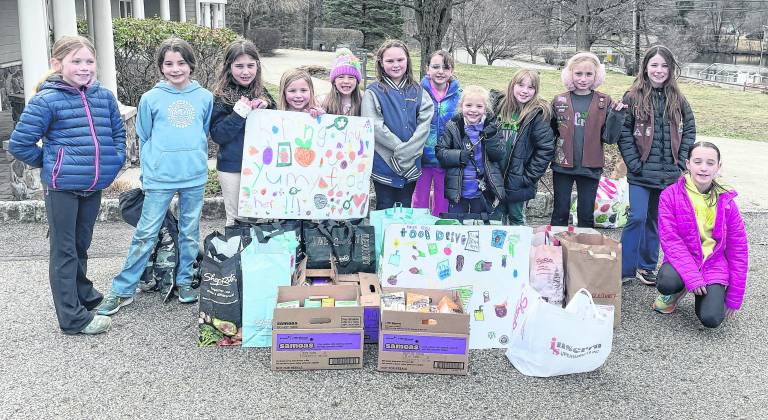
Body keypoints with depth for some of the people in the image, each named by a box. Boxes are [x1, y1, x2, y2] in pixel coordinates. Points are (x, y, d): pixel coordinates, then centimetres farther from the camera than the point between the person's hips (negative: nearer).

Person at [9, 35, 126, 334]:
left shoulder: (104, 96, 4)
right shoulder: (47, 100, -13)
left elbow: (117, 131, 19)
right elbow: (19, 144, -10)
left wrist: (114, 163, 8)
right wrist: (50, 164, -2)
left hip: (94, 186, 5)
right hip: (62, 187, -5)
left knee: (81, 245, 21)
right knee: (64, 250, 4)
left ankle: (82, 294, 39)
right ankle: (73, 317, 9)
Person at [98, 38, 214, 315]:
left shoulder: (205, 97, 3)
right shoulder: (151, 99, -1)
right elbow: (144, 138, 6)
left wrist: (196, 162, 11)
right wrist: (147, 174, 4)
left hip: (194, 177, 2)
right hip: (159, 178, -2)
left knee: (190, 234, 11)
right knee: (145, 235, 0)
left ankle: (184, 281, 28)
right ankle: (122, 290, 8)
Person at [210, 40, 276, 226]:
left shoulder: (261, 93, 3)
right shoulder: (221, 97, -9)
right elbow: (217, 135, -14)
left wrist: (266, 108, -9)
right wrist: (238, 114, -25)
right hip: (232, 167, -4)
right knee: (235, 218, 9)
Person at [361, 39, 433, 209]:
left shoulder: (417, 92, 6)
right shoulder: (373, 92, -5)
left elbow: (425, 123, -5)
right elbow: (375, 127, -15)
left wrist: (407, 151, -17)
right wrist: (400, 147, -18)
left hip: (411, 166, 3)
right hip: (384, 164, -3)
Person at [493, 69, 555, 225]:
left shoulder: (539, 114, -12)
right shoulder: (500, 105, 2)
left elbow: (546, 149, -14)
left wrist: (529, 177, -15)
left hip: (516, 180, -5)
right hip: (495, 176, 5)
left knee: (515, 218, 7)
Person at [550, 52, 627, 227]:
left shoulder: (604, 102, 0)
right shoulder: (559, 101, 1)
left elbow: (610, 138, -3)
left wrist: (617, 115, -16)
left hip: (590, 167, 0)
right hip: (563, 165, 0)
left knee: (586, 214, 9)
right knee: (560, 212, 9)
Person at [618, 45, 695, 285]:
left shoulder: (677, 100, 6)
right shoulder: (633, 97, -4)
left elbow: (689, 129, 10)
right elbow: (624, 133, -6)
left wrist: (681, 161, 1)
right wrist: (634, 163, -11)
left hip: (669, 174, 4)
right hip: (641, 173, -4)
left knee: (656, 220, 13)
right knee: (637, 218, -9)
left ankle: (647, 266, 25)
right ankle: (625, 268, 2)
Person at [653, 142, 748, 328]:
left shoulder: (726, 201, -3)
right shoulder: (670, 195, -9)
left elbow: (738, 248, 1)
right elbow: (670, 239, -13)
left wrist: (734, 297, 0)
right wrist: (692, 277, -24)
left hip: (714, 264, 1)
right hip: (682, 259, -1)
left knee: (712, 318, -20)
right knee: (666, 283, -35)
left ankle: (712, 295, 17)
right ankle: (677, 291, 5)